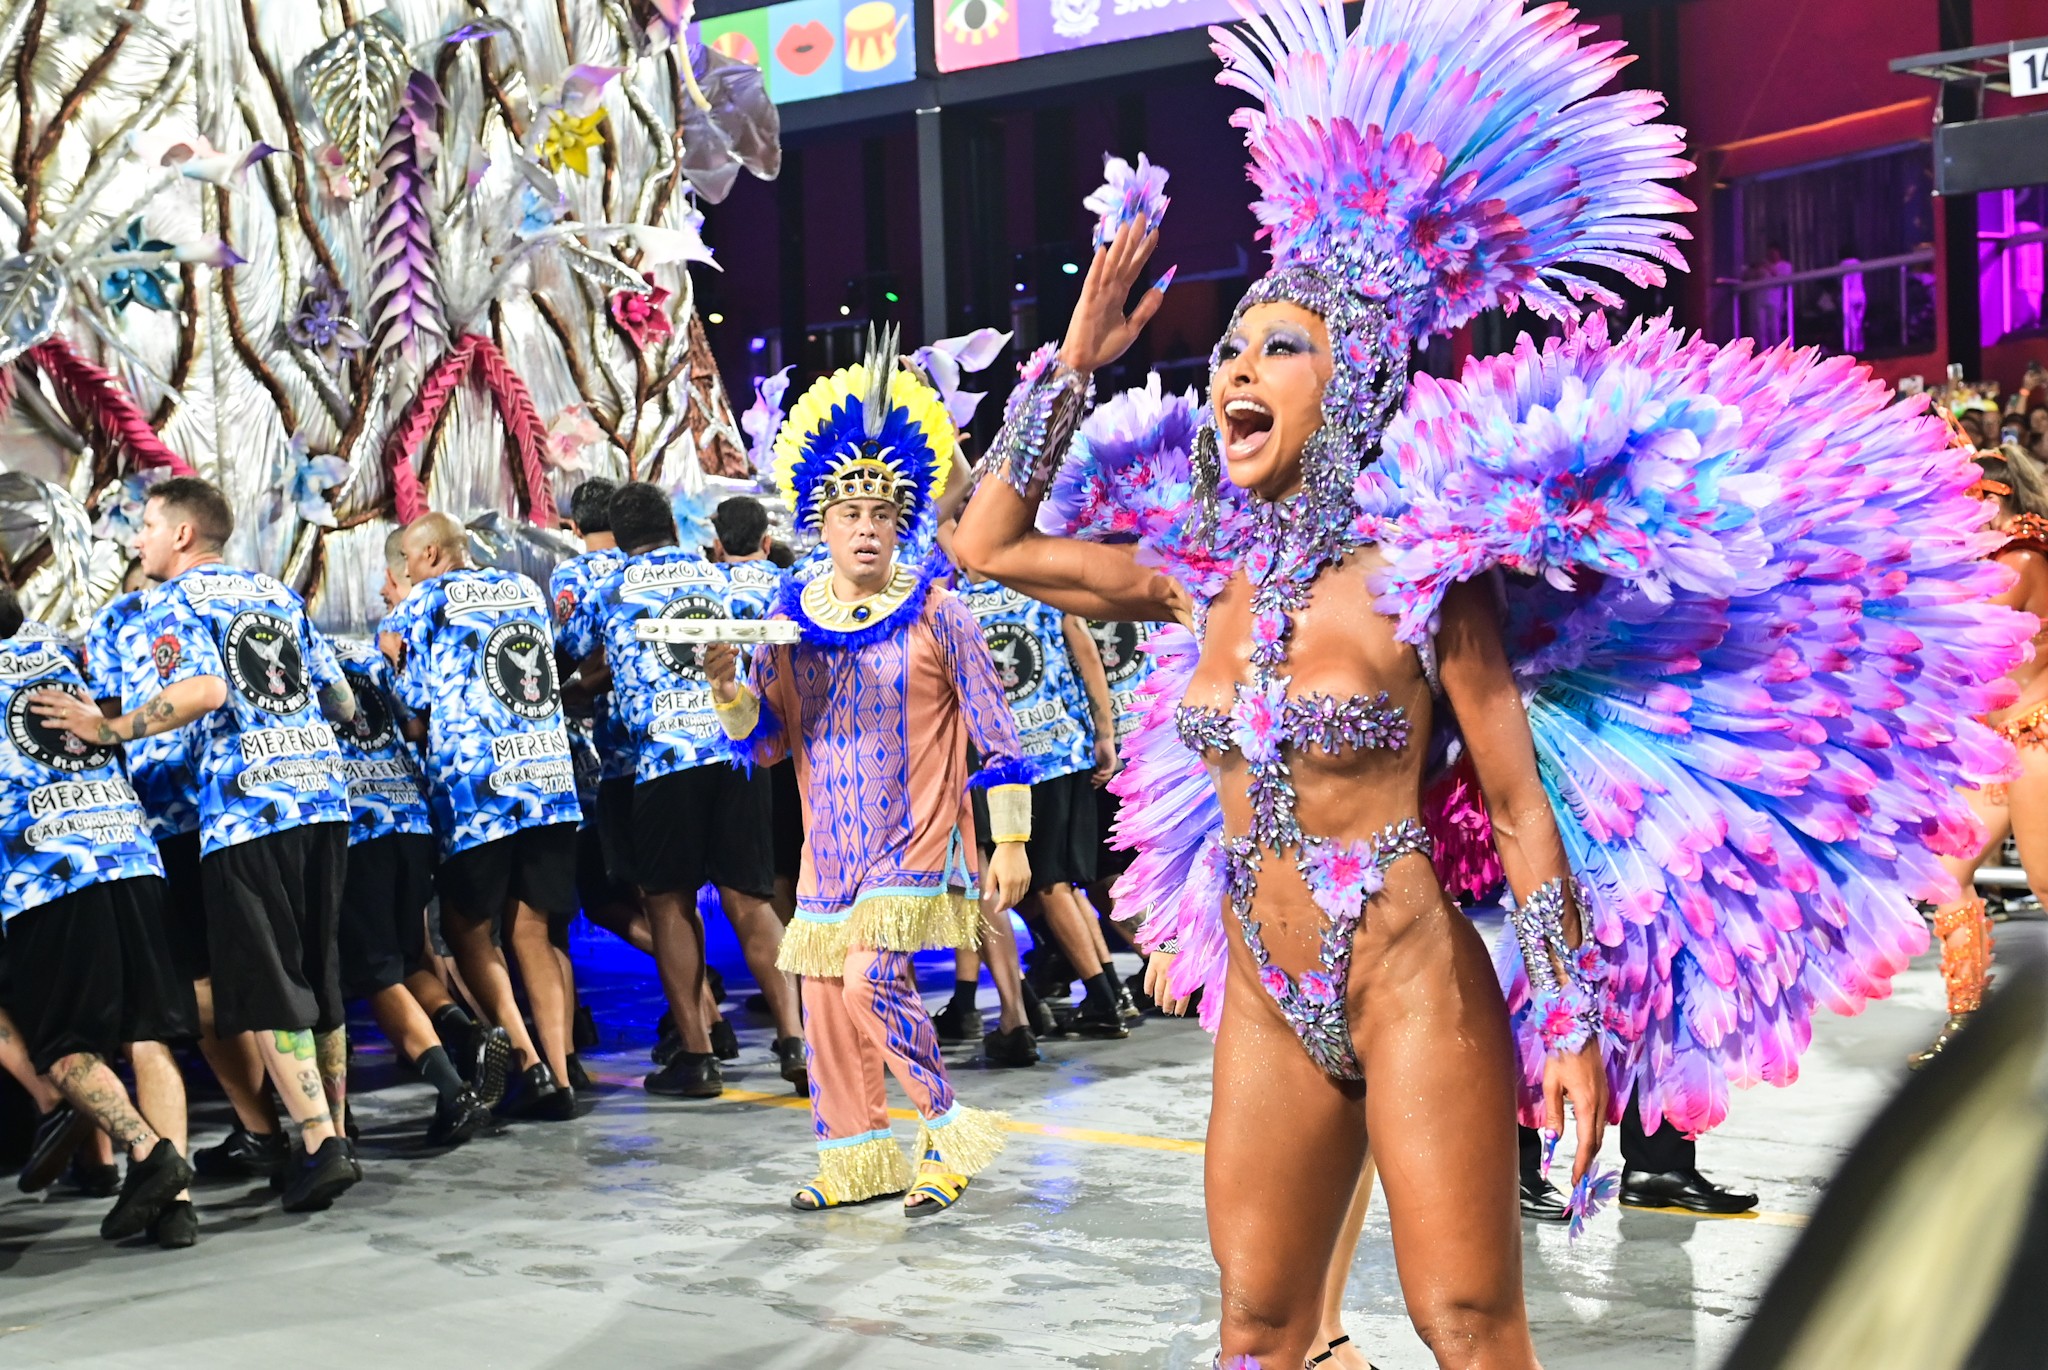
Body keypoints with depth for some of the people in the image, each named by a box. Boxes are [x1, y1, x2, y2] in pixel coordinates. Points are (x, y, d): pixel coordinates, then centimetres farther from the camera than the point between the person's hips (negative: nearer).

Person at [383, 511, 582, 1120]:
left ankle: (528, 1060, -6)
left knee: (468, 930, 8)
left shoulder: (427, 601, 1)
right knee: (531, 933, 10)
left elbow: (417, 707, -3)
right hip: (552, 780, 5)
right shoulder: (525, 590, 17)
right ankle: (559, 1078, 3)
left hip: (477, 784, -5)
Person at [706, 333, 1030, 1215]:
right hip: (830, 844, 5)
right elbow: (766, 744, 7)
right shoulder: (788, 620, 4)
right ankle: (856, 1158, 23)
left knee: (873, 978, -19)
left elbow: (996, 735, -4)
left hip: (916, 838, -5)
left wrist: (1012, 842, -7)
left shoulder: (936, 615, -7)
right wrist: (728, 686, -12)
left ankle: (949, 1136, -1)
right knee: (824, 994, 7)